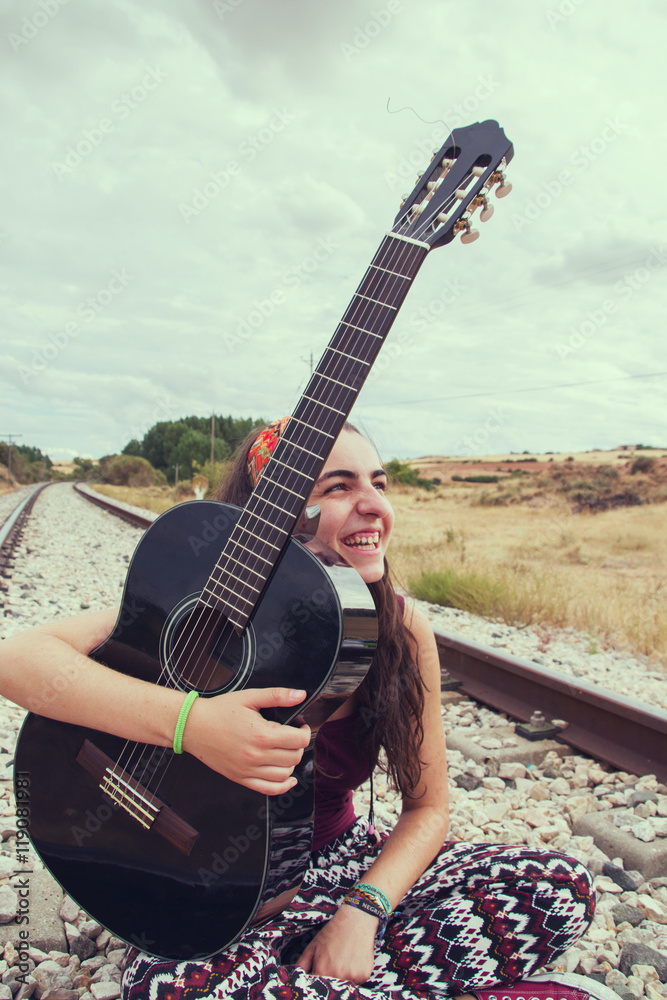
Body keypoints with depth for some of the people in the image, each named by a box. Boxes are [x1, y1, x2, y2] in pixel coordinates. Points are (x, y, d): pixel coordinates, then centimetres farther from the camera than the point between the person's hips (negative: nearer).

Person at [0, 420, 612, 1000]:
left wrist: (362, 911, -19)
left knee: (560, 889, -13)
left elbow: (427, 807, -2)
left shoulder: (404, 633, -11)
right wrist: (191, 723, -45)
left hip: (340, 861, 3)